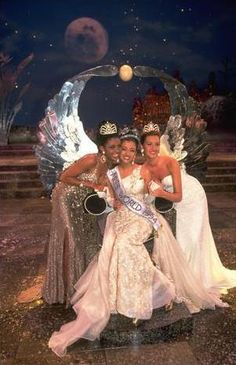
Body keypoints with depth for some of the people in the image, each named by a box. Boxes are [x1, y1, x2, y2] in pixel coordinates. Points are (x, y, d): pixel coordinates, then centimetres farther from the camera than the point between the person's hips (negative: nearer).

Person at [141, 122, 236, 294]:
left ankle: (202, 277, 26)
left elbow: (178, 196, -29)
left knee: (194, 237, 3)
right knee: (180, 237, 11)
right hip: (175, 201, 4)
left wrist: (162, 193, -46)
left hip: (193, 196, -3)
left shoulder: (170, 162, -30)